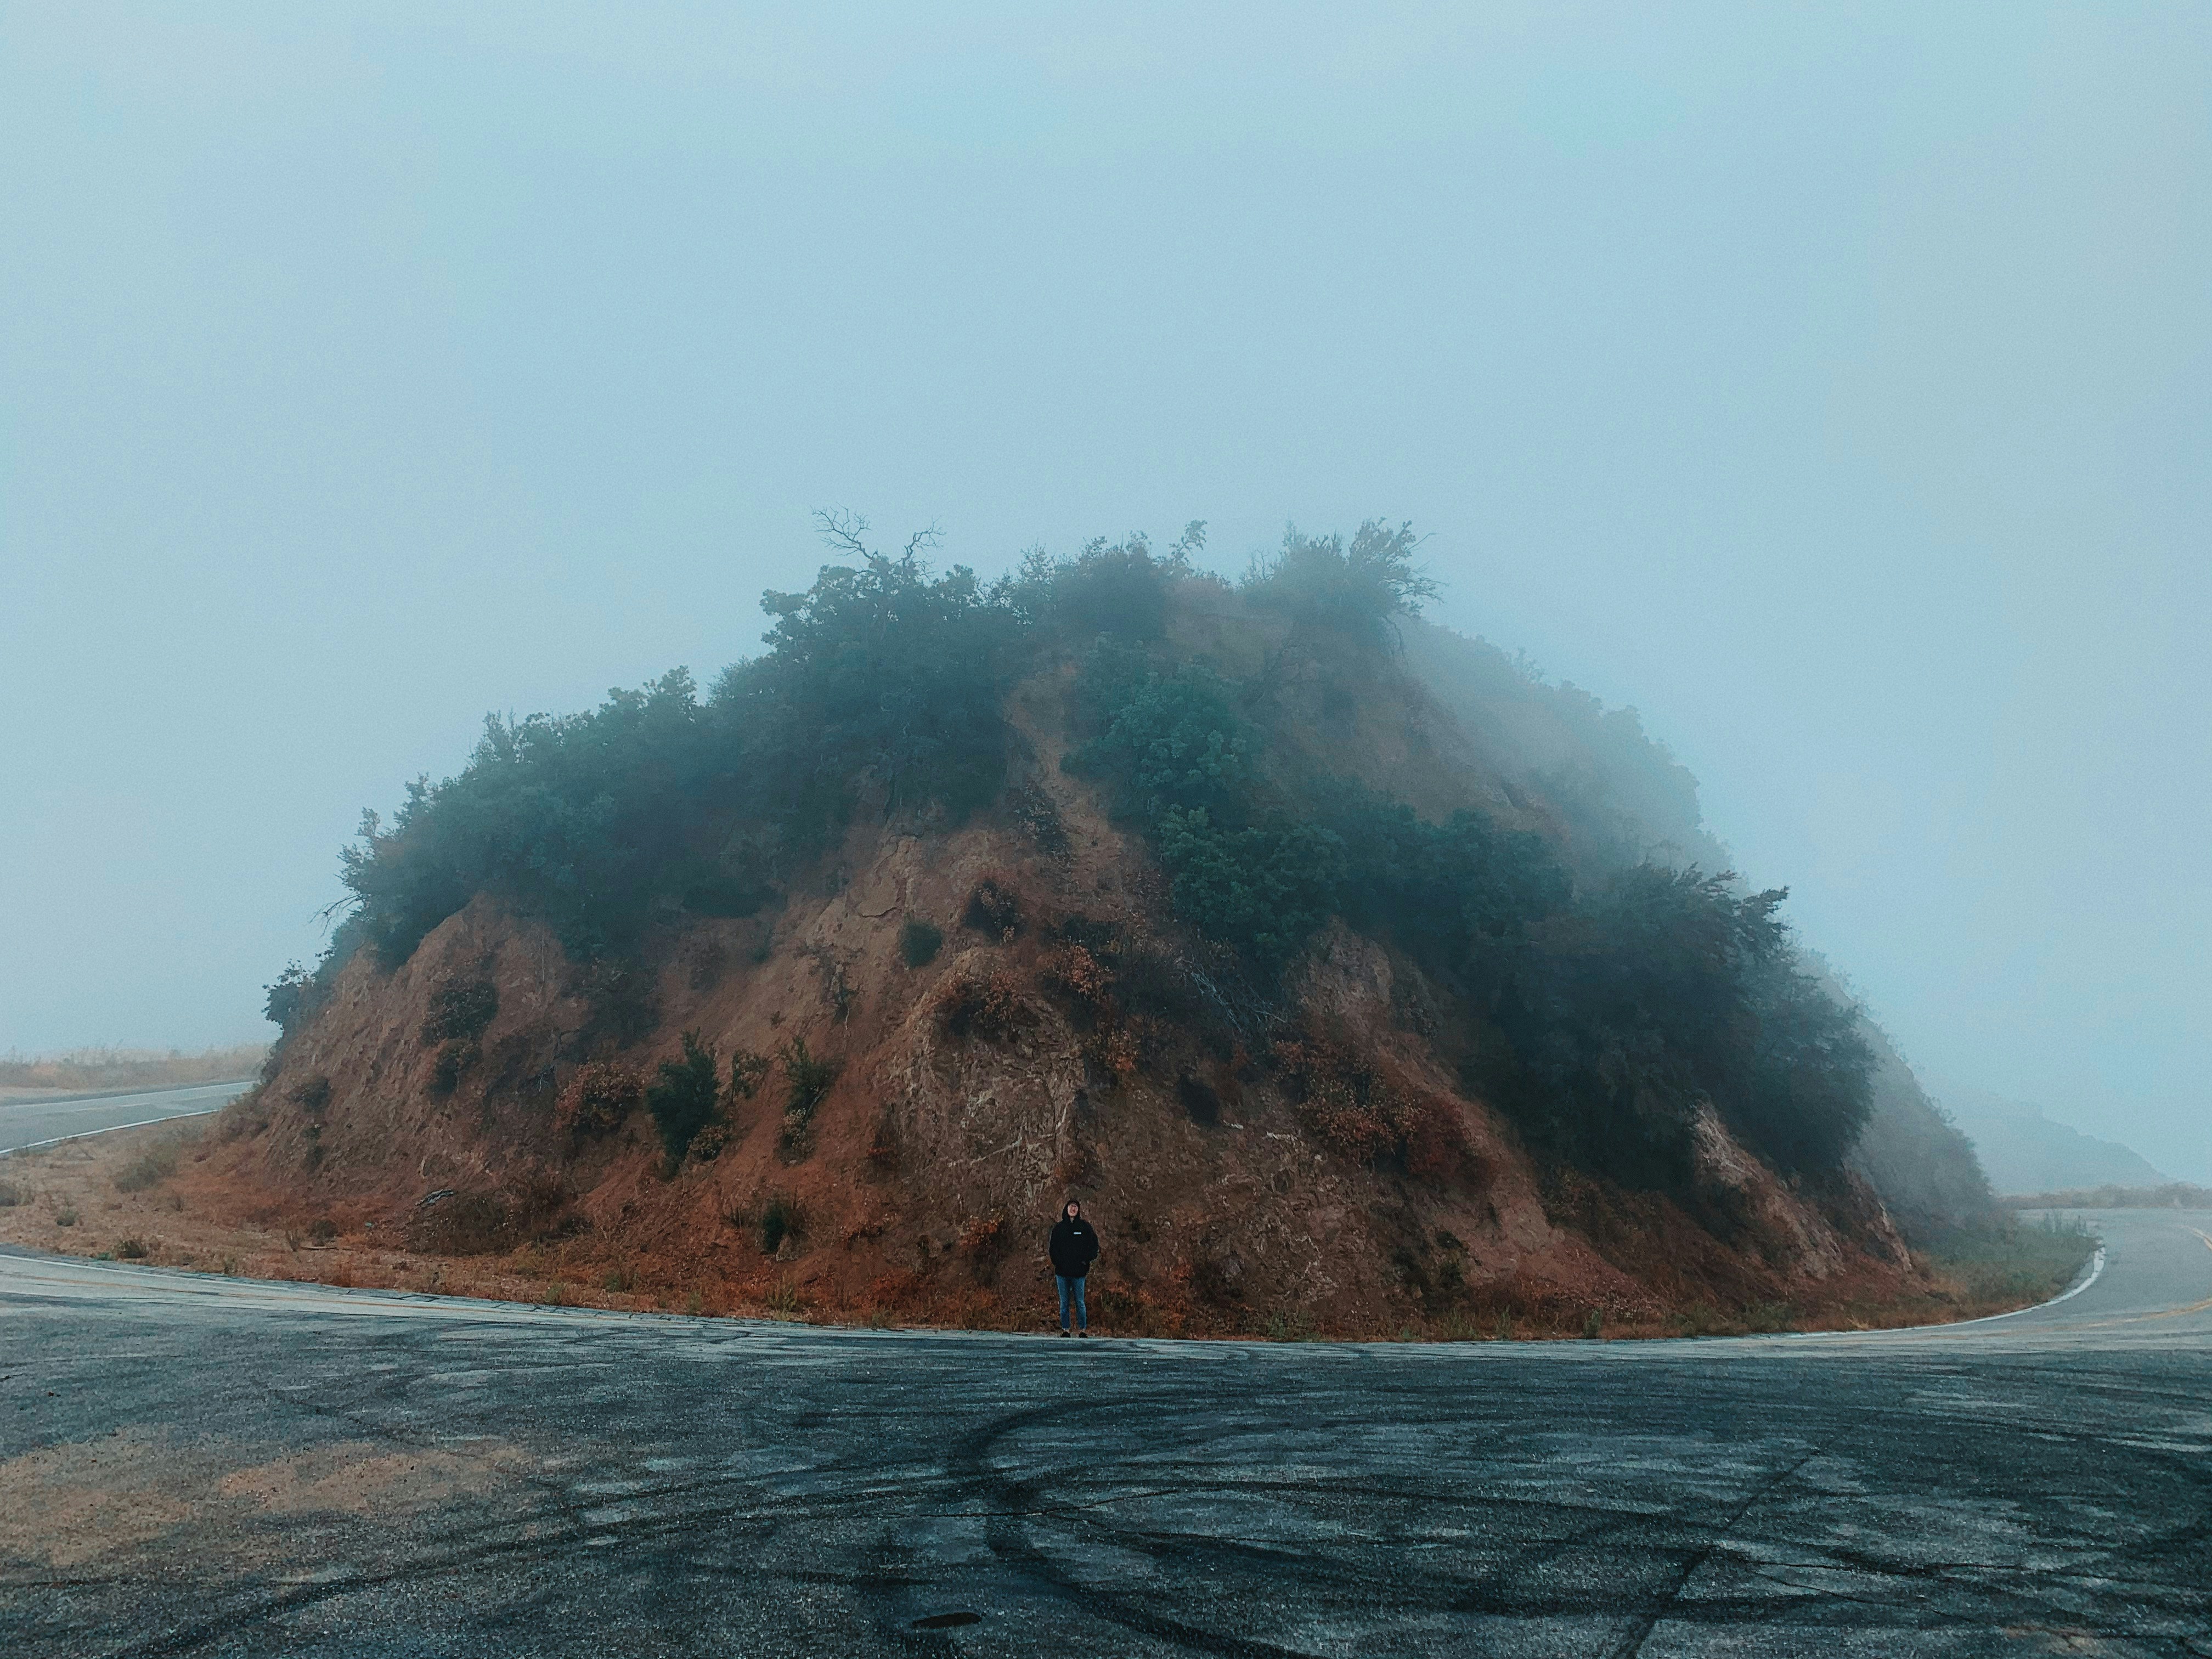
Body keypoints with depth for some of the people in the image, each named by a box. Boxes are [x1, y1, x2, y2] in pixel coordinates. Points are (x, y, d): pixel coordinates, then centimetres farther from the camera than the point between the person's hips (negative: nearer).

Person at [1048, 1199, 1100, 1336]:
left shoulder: (1085, 1227, 5)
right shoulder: (1059, 1228, 9)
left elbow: (1094, 1245, 4)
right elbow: (1053, 1248, 8)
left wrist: (1086, 1260, -7)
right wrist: (1058, 1262, -7)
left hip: (1079, 1272, -1)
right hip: (1062, 1271, 1)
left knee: (1080, 1303, -1)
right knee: (1064, 1303, 4)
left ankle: (1083, 1330, 5)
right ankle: (1065, 1330, 9)